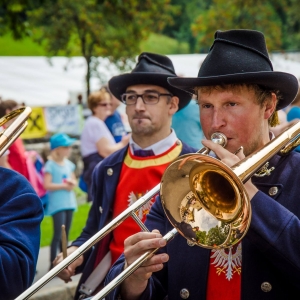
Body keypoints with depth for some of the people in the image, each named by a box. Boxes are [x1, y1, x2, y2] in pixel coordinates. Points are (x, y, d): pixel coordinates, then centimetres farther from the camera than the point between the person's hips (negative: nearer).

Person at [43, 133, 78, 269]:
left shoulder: (68, 164, 11)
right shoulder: (51, 165, -10)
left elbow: (74, 180, 20)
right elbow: (47, 185, -17)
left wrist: (72, 183, -3)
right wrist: (64, 186, -15)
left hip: (69, 203, 7)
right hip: (57, 204, -7)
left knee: (65, 235, 12)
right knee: (58, 235, -11)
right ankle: (53, 263, -8)